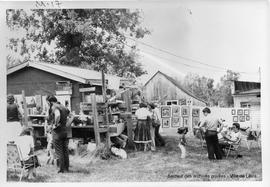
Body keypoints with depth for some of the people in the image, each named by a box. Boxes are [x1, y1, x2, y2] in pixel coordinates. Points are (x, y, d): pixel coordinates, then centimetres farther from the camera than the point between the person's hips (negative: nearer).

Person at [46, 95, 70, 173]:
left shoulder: (54, 107, -13)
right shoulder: (63, 107, 12)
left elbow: (57, 115, -33)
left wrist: (55, 124, -20)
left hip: (57, 131, -7)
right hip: (65, 131, 8)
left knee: (59, 151, 1)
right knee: (65, 150, 13)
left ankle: (61, 169, 5)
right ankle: (66, 168, 19)